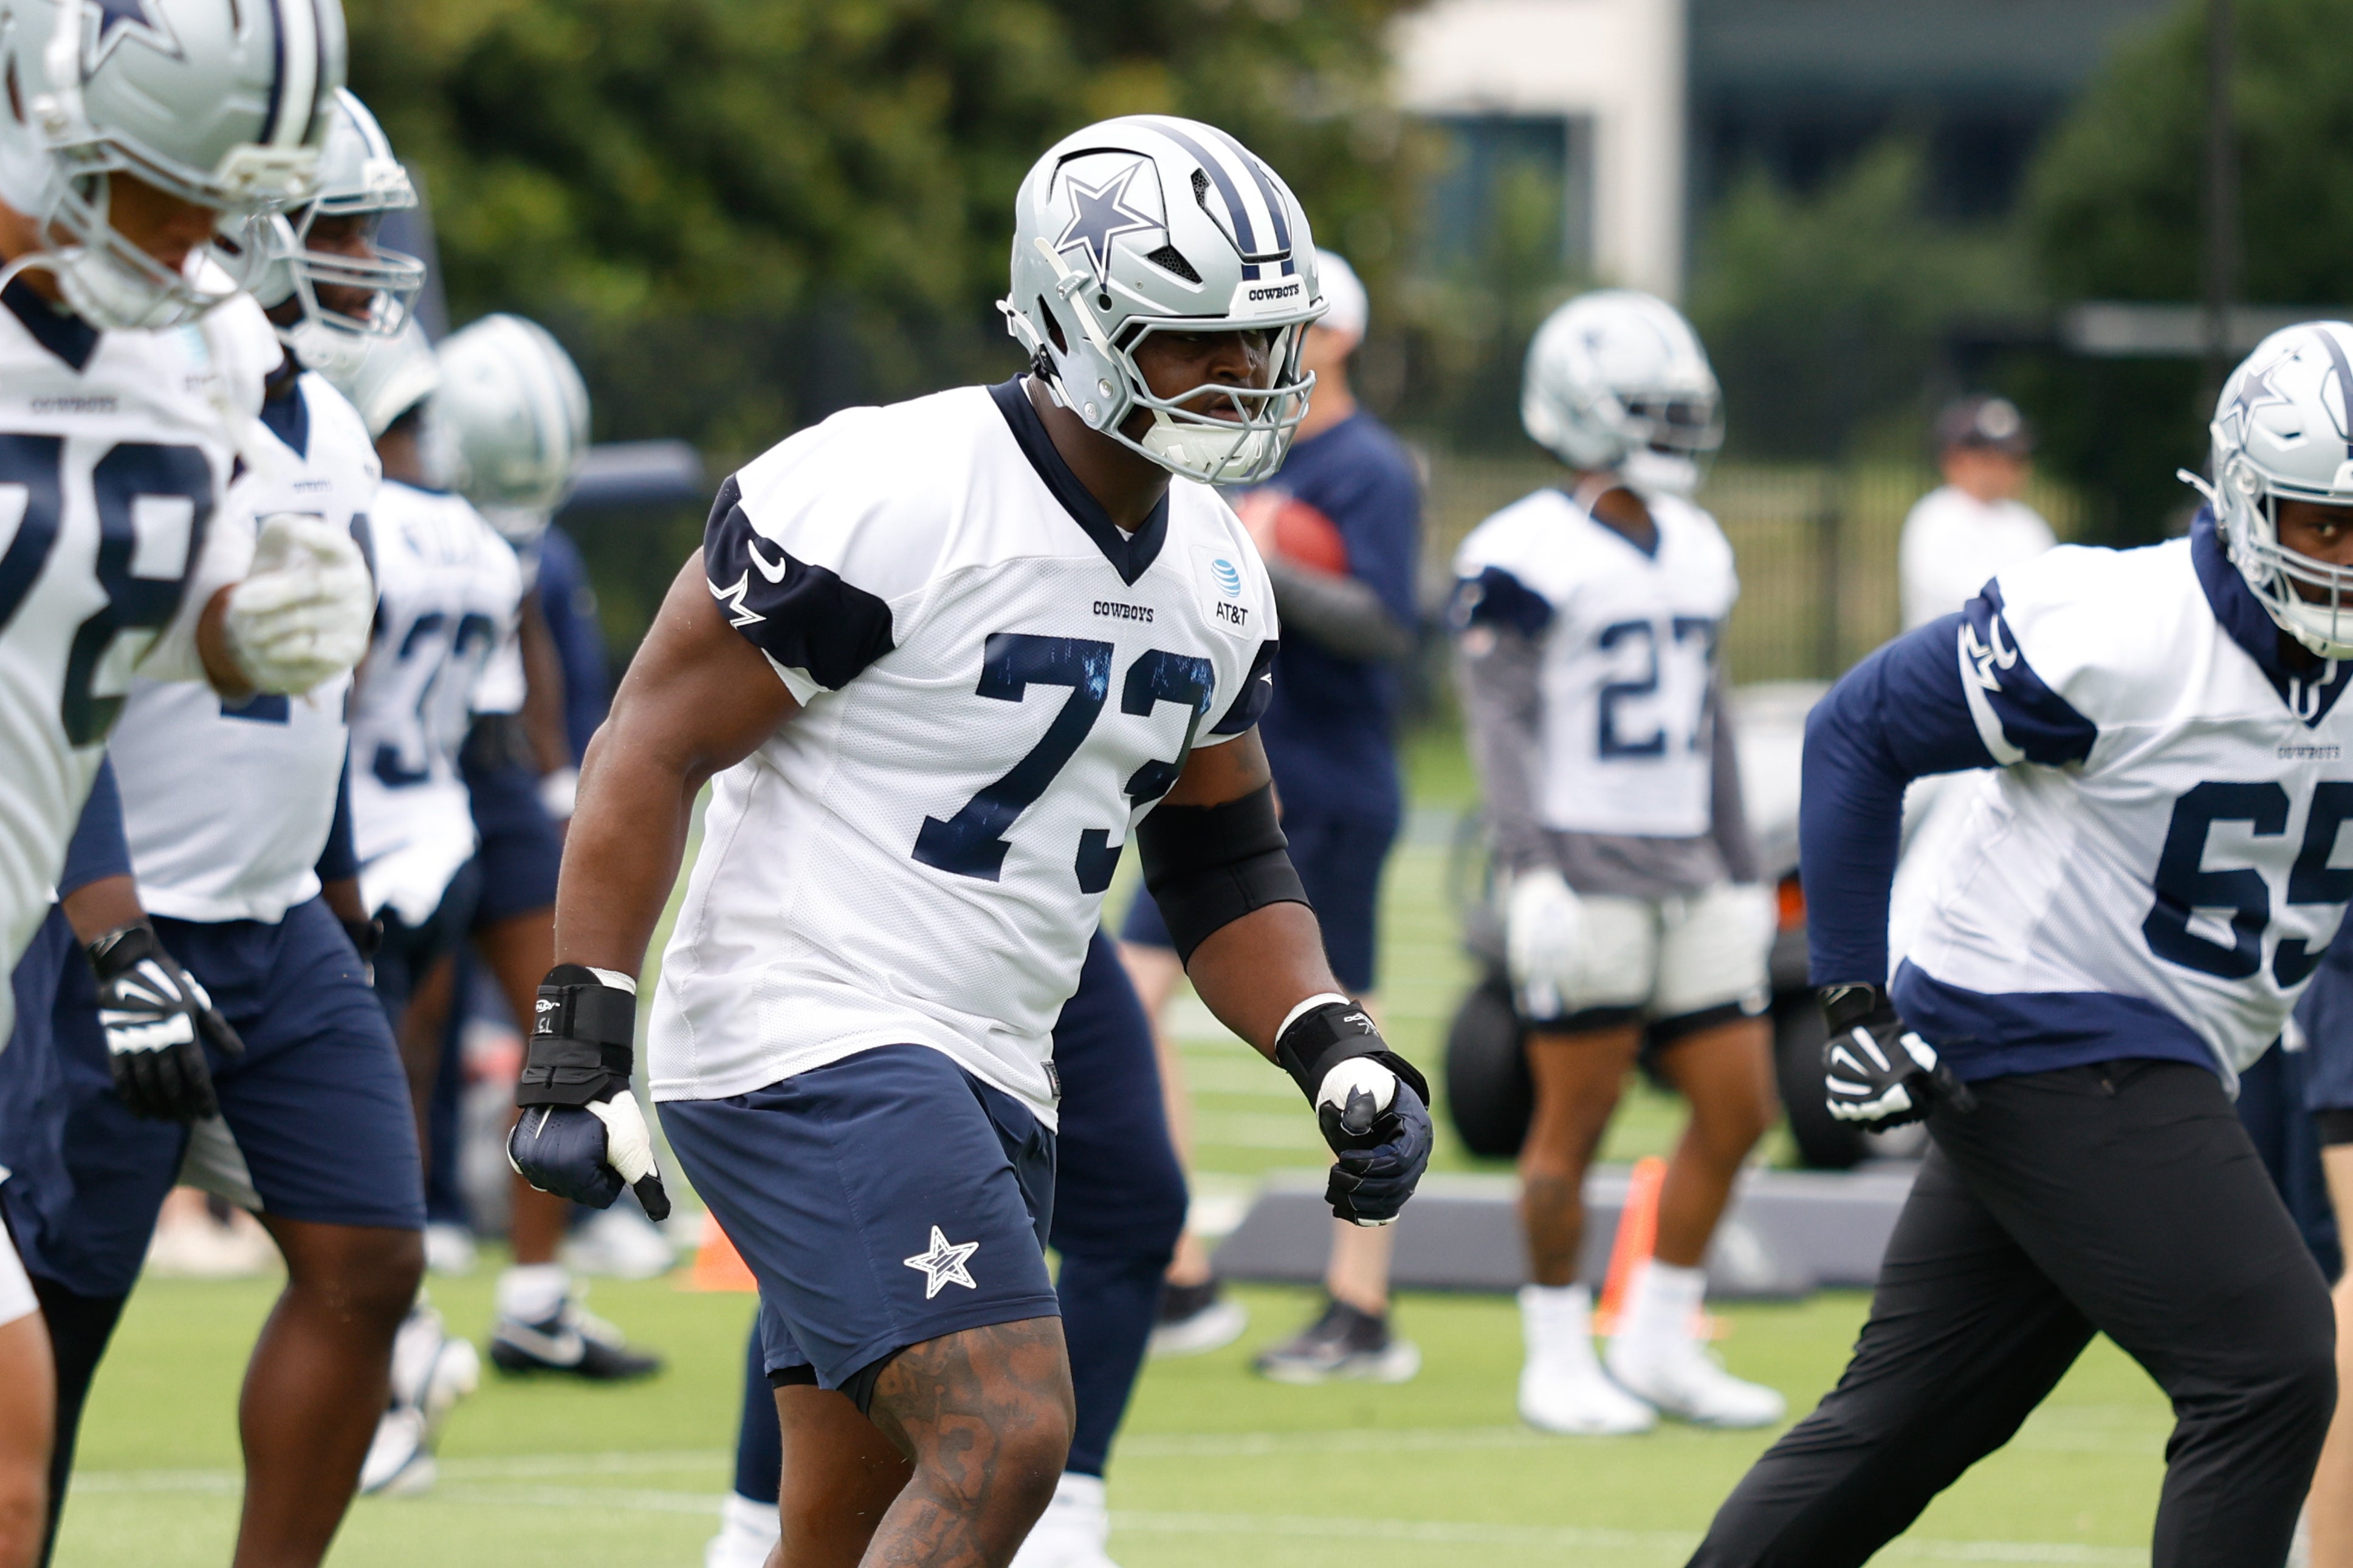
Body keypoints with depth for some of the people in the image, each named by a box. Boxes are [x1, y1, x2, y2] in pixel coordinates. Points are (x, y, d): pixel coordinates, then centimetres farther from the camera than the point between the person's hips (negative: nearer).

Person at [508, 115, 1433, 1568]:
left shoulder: (1212, 574, 10)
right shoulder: (890, 497, -15)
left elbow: (1223, 864, 20)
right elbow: (655, 751, -13)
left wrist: (1342, 1057, 2)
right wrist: (582, 1045, -18)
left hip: (989, 1079, 9)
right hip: (810, 1048, -9)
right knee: (1008, 1443, -22)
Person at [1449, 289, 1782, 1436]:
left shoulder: (1696, 555, 15)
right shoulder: (1527, 558, -9)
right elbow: (1504, 728, -14)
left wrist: (1743, 869, 20)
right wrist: (1533, 870, -22)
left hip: (1688, 872, 8)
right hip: (1584, 873, -8)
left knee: (1737, 1106, 5)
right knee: (1575, 1117, -3)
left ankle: (1660, 1342, 16)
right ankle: (1559, 1359, 6)